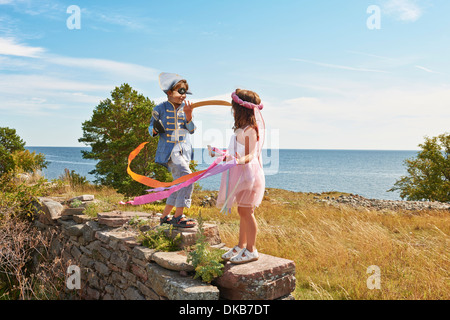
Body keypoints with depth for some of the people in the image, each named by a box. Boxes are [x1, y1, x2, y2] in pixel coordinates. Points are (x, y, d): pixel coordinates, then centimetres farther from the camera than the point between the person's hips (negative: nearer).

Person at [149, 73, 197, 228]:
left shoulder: (185, 107, 8)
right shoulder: (160, 109, -2)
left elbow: (191, 130, 3)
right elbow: (151, 129, 5)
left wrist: (188, 115, -12)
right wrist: (155, 129, -18)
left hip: (183, 149, 6)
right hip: (168, 149, -6)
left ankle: (165, 216, 24)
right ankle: (178, 216, -14)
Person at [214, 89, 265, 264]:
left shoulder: (250, 131, -17)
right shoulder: (241, 130, 14)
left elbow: (250, 155, -25)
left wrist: (241, 160, -45)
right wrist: (221, 154, 36)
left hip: (248, 174, -10)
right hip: (240, 175, 10)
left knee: (246, 211, -3)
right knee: (242, 211, 16)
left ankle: (251, 250, 9)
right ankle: (242, 246, 27)